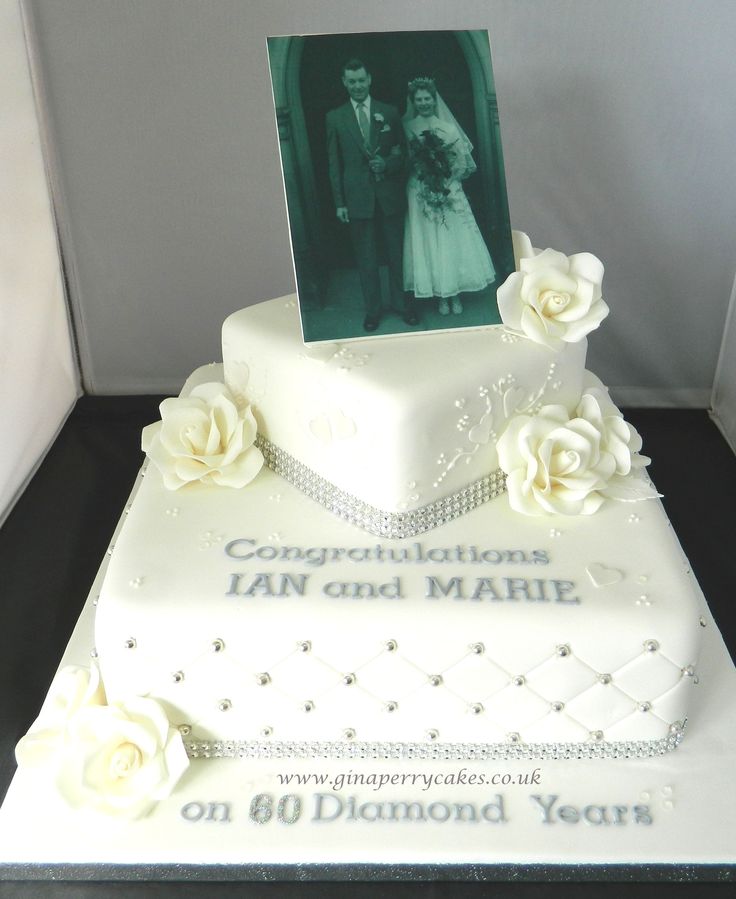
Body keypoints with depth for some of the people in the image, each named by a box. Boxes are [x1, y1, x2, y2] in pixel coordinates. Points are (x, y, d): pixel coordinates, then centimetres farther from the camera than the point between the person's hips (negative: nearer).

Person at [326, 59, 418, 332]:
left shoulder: (389, 112, 5)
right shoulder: (335, 117, 4)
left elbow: (402, 151, 9)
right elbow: (334, 163, 4)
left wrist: (387, 164, -14)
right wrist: (339, 202, -1)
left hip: (390, 195, 1)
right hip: (358, 198, 0)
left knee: (397, 253, 8)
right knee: (365, 258, 5)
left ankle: (403, 304, 22)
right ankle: (372, 310, 17)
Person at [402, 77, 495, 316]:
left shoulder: (447, 128, 1)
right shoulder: (407, 128, 1)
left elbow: (462, 163, 0)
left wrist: (445, 178, -11)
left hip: (449, 192, 0)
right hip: (421, 195, 0)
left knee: (453, 241, 3)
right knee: (429, 243, 3)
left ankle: (456, 294, 14)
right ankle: (442, 296, 13)